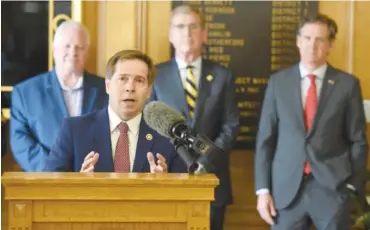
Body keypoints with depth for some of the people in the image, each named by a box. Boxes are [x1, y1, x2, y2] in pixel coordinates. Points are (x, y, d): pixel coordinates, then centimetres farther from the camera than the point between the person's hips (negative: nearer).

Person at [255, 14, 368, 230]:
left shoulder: (348, 84, 1)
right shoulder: (278, 81, 4)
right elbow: (265, 137, 4)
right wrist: (263, 189, -1)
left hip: (333, 189, -1)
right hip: (286, 189, 1)